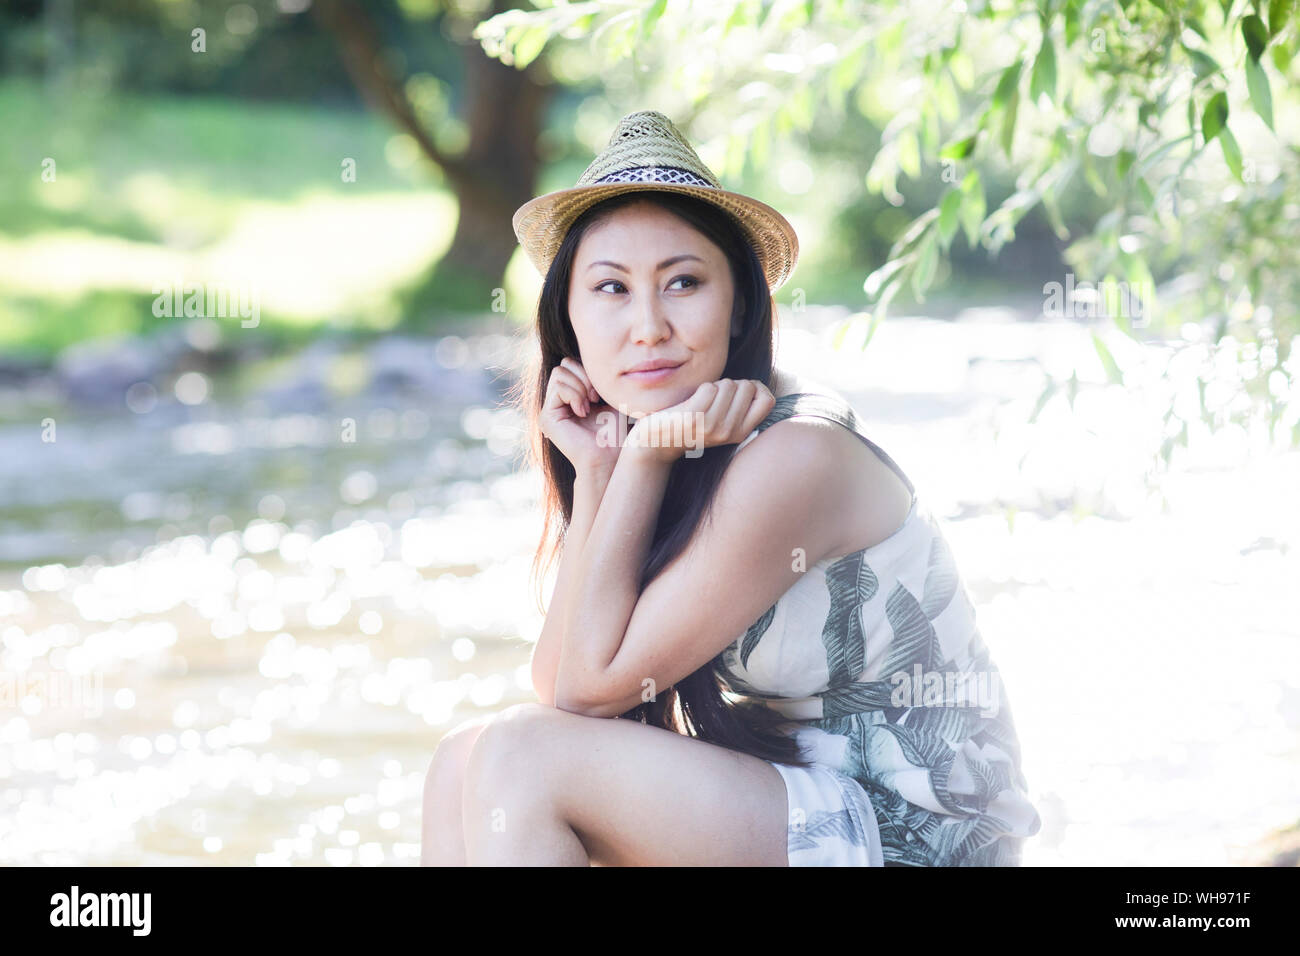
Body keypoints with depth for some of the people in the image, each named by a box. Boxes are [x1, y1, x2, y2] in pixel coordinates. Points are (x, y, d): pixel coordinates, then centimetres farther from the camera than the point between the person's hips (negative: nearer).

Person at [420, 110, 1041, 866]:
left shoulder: (794, 456, -20)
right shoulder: (680, 457, 6)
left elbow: (591, 689, -15)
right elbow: (558, 687, -2)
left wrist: (644, 457, -15)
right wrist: (596, 474, -8)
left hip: (911, 841, -9)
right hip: (796, 799, 9)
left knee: (521, 759, -18)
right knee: (465, 764, 1)